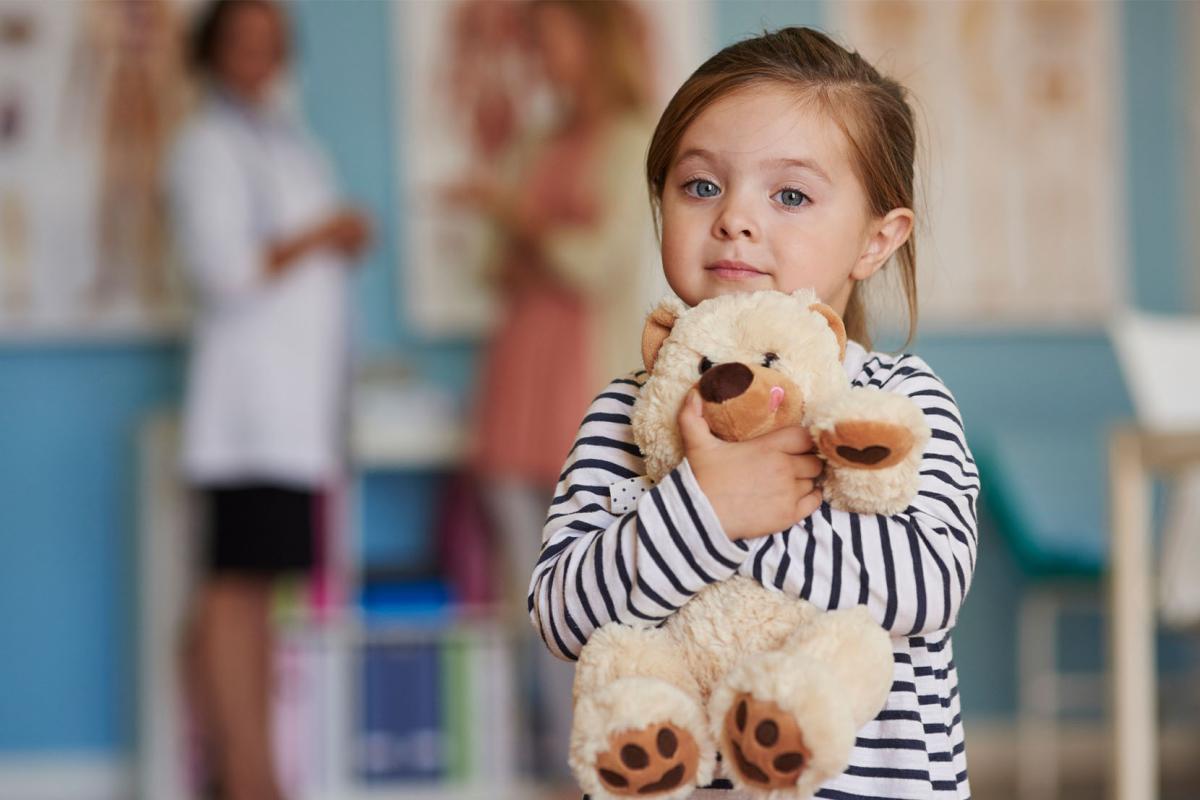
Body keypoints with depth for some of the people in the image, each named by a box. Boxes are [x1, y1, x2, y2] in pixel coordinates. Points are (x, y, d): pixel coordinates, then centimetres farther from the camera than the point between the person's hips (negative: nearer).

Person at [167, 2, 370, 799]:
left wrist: (345, 241, 12)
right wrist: (318, 236, -5)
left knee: (260, 584, 7)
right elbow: (227, 268, -15)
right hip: (250, 397, -9)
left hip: (303, 398, 9)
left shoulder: (287, 138, 22)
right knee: (237, 582, -12)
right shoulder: (210, 144, -5)